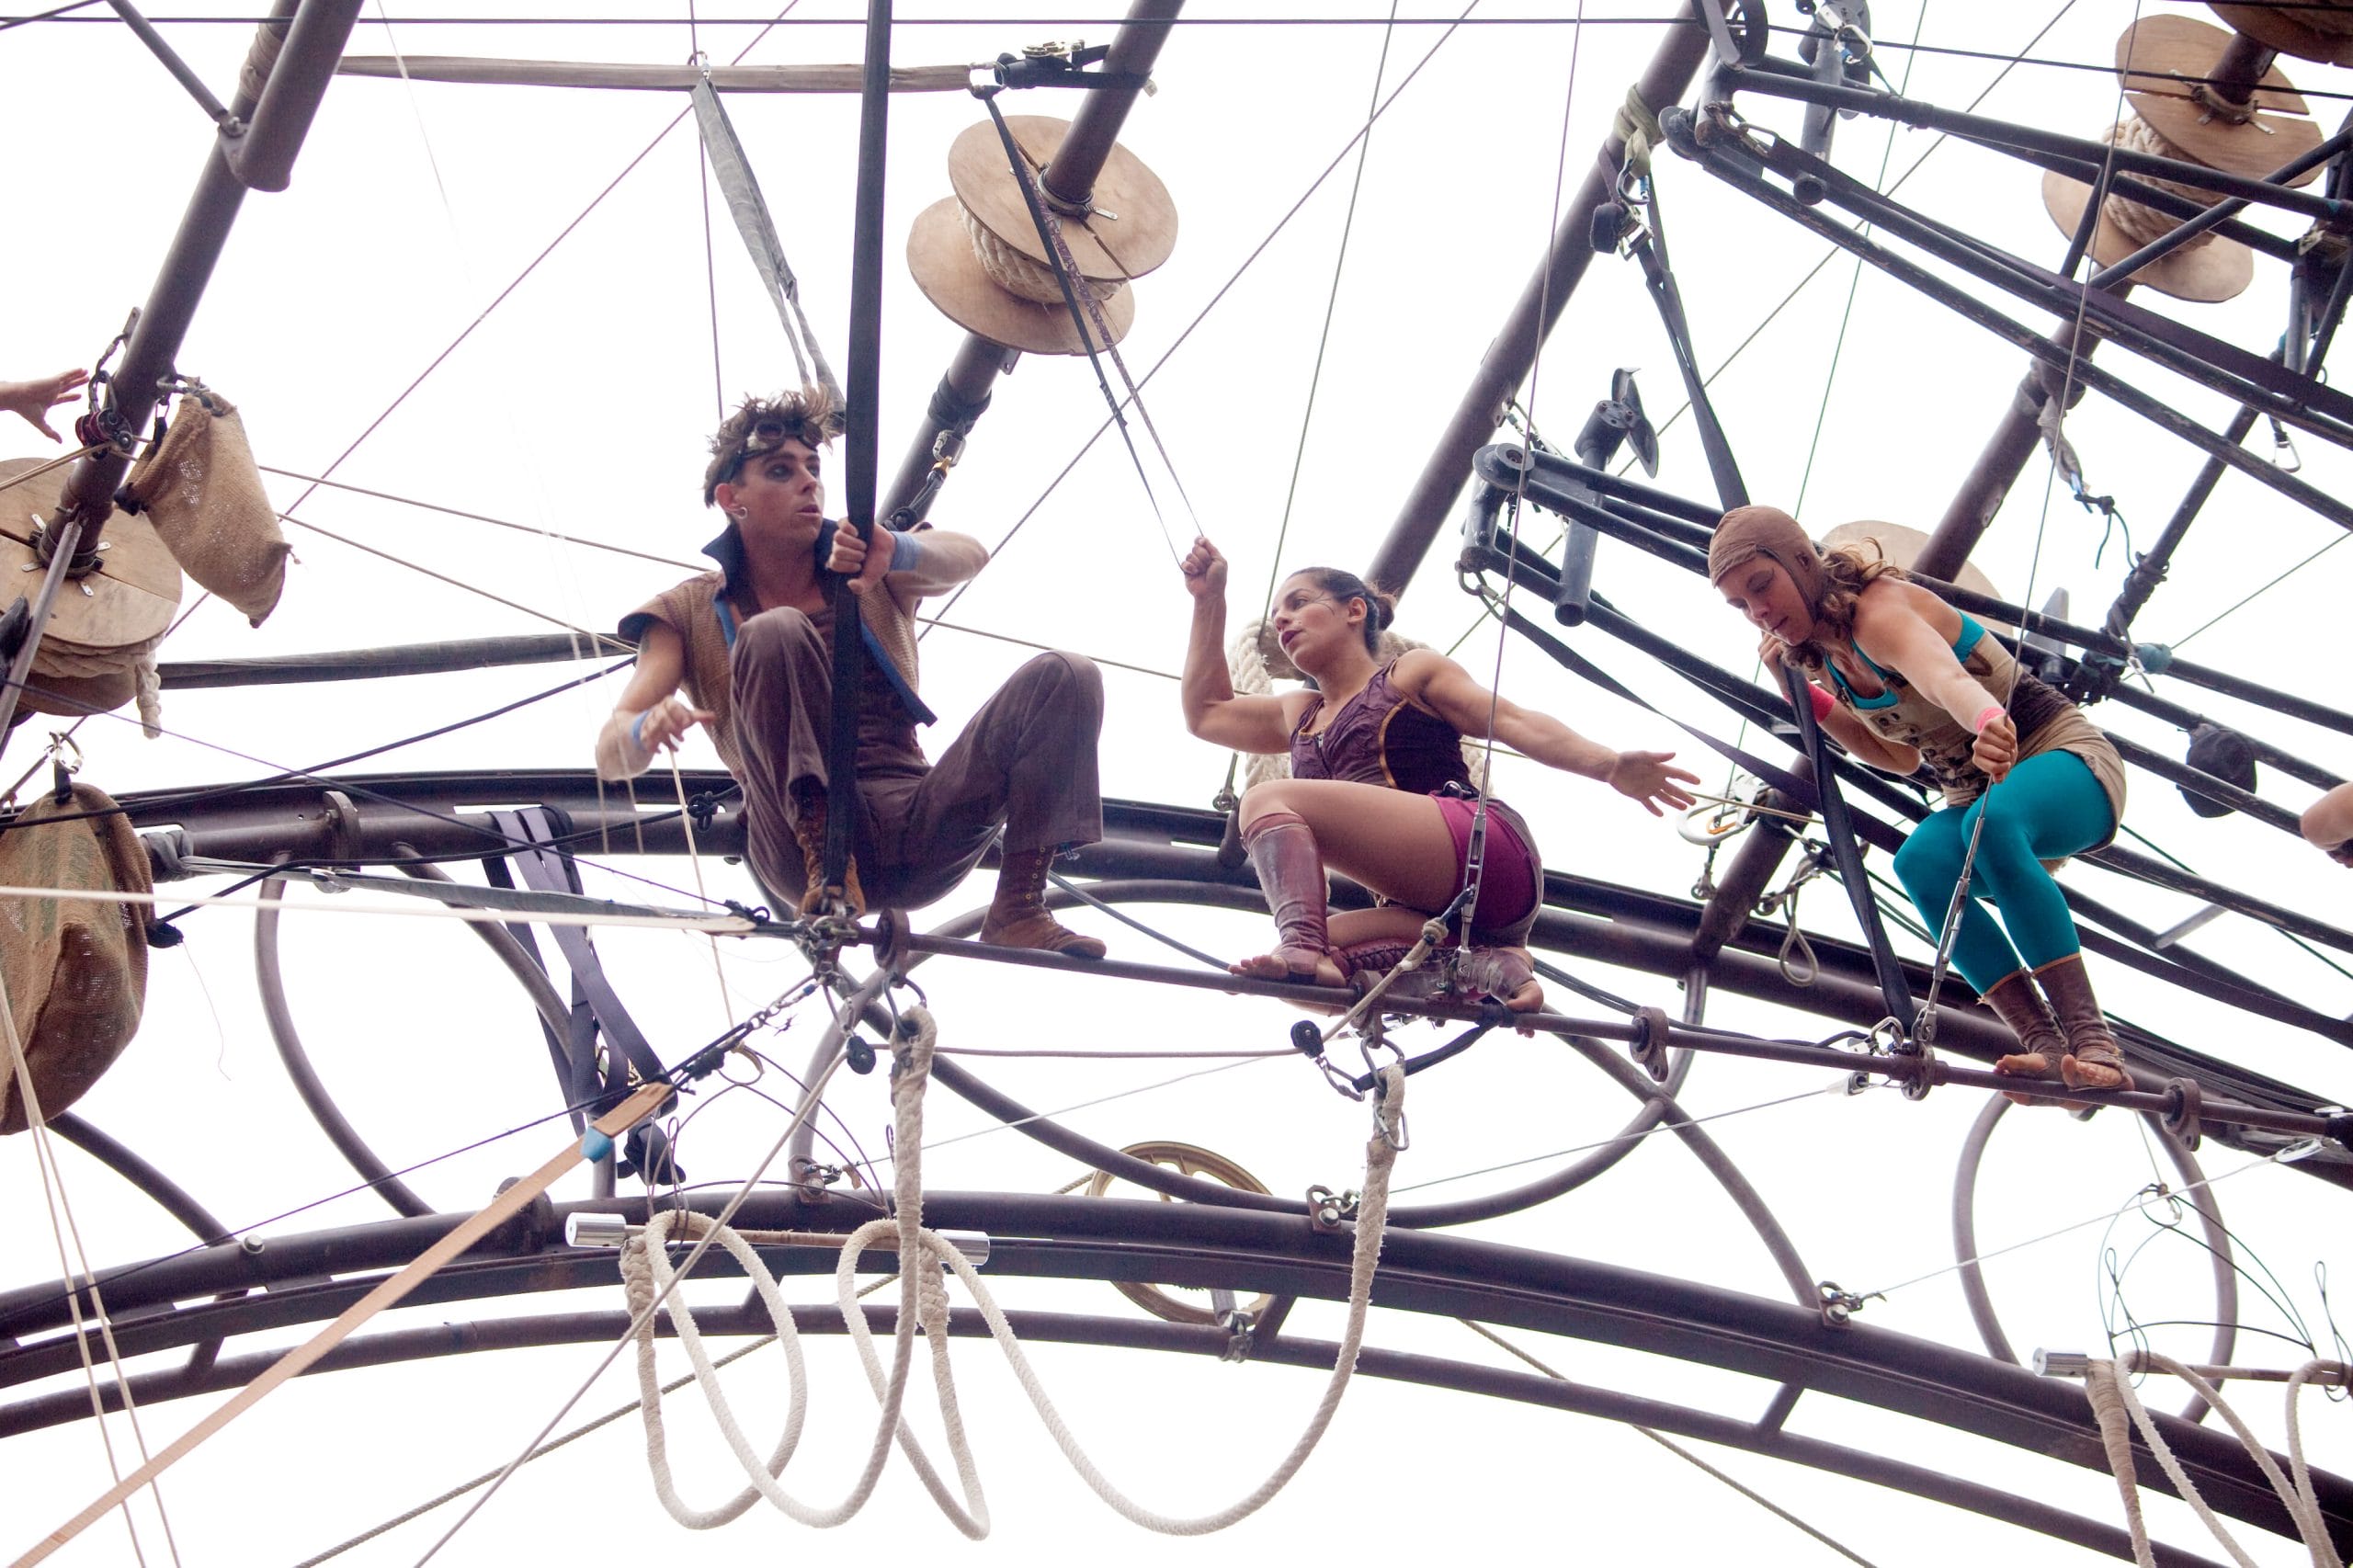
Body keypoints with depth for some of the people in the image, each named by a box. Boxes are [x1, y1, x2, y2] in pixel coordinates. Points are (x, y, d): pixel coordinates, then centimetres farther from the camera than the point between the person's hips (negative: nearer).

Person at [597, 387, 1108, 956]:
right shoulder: (691, 614, 13)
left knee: (1064, 676, -15)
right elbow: (610, 756, 1)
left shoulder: (870, 575, 19)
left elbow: (967, 557, -4)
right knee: (773, 633, -24)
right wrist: (647, 729, -25)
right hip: (804, 839, -3)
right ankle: (826, 867, -32)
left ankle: (1019, 909, -22)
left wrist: (896, 553, -28)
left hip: (921, 837, 3)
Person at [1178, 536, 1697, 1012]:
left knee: (1269, 800, -15)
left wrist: (1610, 766, -12)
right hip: (1419, 908, 7)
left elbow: (1514, 722, 4)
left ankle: (1304, 948, -44)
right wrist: (1209, 599, 37)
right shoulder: (1299, 717, 33)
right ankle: (1474, 960, -25)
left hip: (1483, 844, -7)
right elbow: (1205, 713, 41)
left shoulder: (1411, 673, 16)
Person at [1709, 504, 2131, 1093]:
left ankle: (2093, 1040, -40)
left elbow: (1944, 675, -47)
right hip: (1977, 796, 7)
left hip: (2069, 763, -7)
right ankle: (2044, 1043, -33)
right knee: (1921, 860, -27)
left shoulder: (1880, 609, -23)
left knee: (1991, 820, -40)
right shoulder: (1826, 658, 3)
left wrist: (1986, 721, -69)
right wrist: (1812, 702, 2)